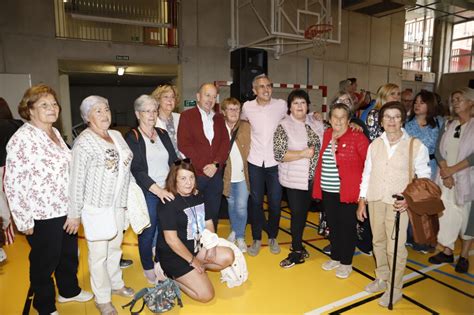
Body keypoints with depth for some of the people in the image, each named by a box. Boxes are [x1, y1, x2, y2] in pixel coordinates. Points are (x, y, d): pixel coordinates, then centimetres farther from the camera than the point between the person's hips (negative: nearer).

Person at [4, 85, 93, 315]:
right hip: (42, 215, -7)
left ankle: (68, 290, 48)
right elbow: (13, 184, -19)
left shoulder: (55, 132, 6)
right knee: (45, 261, 13)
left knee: (69, 254, 23)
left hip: (65, 210, 7)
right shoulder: (22, 139, -19)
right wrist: (24, 221, -15)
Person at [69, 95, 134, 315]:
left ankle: (116, 284, 40)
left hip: (117, 204, 7)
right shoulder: (84, 142, -15)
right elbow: (77, 180, -14)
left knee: (115, 247, 20)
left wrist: (126, 199, 13)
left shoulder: (117, 135, 6)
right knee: (99, 252, 7)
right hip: (96, 206, -6)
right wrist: (75, 213, -11)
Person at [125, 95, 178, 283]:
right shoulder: (132, 138, -4)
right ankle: (148, 268, 28)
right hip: (146, 193, -4)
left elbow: (174, 161, 10)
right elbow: (136, 170, -14)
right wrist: (157, 190, -22)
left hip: (168, 192, 4)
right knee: (148, 232, 6)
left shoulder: (163, 134, 11)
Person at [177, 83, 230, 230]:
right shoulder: (187, 116, -1)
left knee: (213, 213, 12)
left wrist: (216, 164, -10)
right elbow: (183, 145, -9)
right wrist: (203, 167, -13)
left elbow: (225, 143, 6)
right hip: (194, 174, -4)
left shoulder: (219, 118, 13)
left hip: (215, 173, 4)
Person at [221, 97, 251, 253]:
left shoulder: (246, 126, -3)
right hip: (227, 175, 1)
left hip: (242, 175, -1)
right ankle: (234, 231, 38)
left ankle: (240, 237, 16)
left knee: (241, 207, -2)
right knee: (231, 205, 17)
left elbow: (249, 148, 2)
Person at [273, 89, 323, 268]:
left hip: (312, 178, 5)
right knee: (298, 214, 2)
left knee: (304, 212, 15)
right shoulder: (283, 127, -8)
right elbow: (279, 154, -16)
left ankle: (297, 247, 34)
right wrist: (303, 154, -20)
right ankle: (297, 252, 20)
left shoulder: (317, 124, 6)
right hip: (295, 179, -4)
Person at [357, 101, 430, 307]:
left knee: (395, 248, 0)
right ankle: (382, 278, 35)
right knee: (378, 242, 16)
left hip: (398, 204, -4)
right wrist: (362, 201, 8)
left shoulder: (416, 146, -7)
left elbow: (424, 177, -2)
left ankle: (395, 289, 19)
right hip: (375, 201, 4)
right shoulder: (375, 144, 5)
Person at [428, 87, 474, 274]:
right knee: (445, 215, 8)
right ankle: (447, 251, 23)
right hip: (446, 178, 4)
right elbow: (439, 151, 1)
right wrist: (445, 172, -11)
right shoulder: (448, 125, 8)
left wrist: (451, 170, -16)